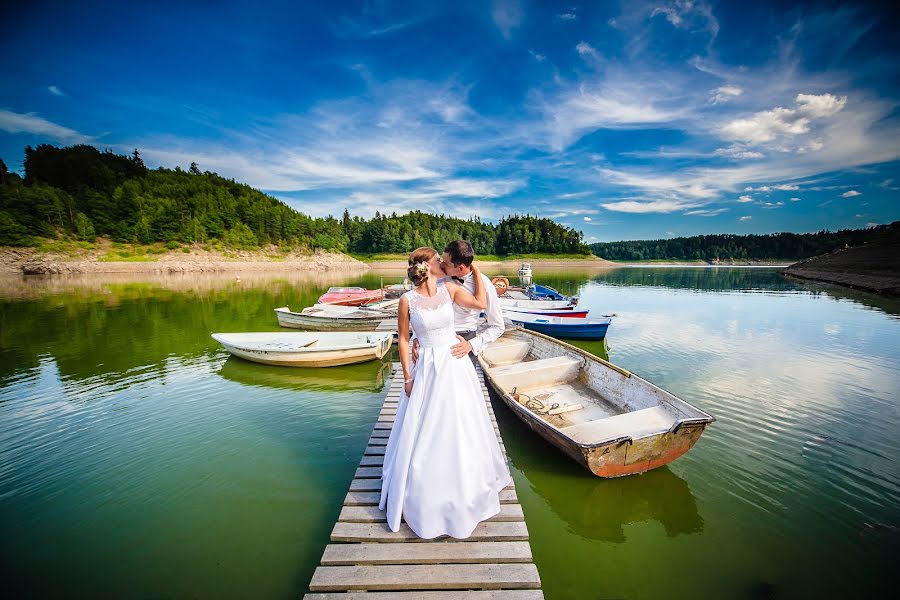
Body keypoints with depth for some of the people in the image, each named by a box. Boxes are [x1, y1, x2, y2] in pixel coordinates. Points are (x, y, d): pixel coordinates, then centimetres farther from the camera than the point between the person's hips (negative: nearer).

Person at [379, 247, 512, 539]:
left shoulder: (449, 289, -3)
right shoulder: (407, 300, -11)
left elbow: (481, 303, -12)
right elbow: (403, 339, -4)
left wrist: (475, 269, -8)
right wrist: (407, 377, -5)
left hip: (455, 365, 3)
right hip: (427, 369, -3)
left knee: (459, 426, 17)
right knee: (424, 431, 10)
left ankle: (463, 487, 44)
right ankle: (422, 491, 36)